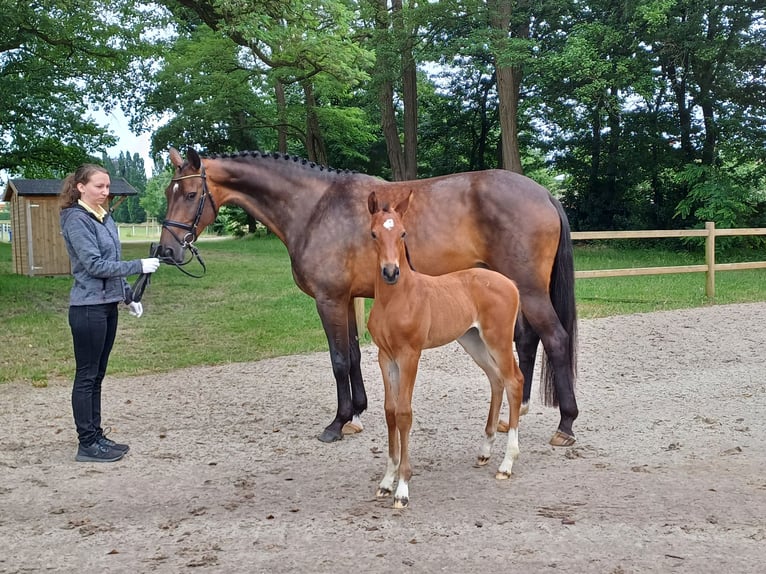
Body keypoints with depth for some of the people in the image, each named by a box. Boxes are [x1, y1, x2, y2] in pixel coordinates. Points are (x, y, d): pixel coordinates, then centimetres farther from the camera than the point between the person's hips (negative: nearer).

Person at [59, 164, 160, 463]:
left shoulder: (105, 217, 12)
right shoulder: (77, 220, -13)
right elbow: (95, 265, -19)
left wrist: (129, 296, 17)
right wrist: (139, 266, -20)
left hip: (108, 305, 8)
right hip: (89, 307, -8)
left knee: (97, 376, 14)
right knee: (86, 376, -1)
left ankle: (96, 435, 22)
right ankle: (87, 444, 6)